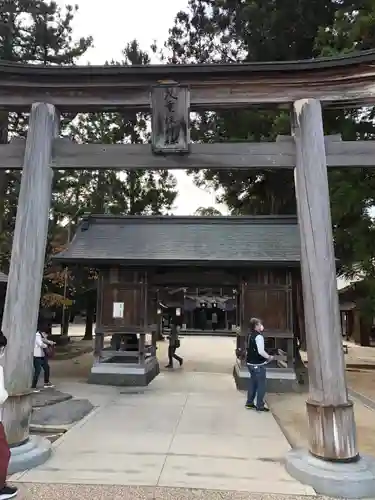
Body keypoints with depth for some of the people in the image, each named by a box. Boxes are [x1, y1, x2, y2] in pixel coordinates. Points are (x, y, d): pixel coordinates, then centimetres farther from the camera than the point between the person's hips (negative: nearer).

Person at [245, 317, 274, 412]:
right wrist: (269, 357, -9)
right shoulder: (259, 336, -20)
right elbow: (261, 351, -26)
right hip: (258, 365, -9)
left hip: (251, 363, 9)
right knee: (261, 385, 3)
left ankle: (249, 402, 29)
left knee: (253, 383, 19)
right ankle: (260, 406, 10)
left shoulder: (250, 335, 6)